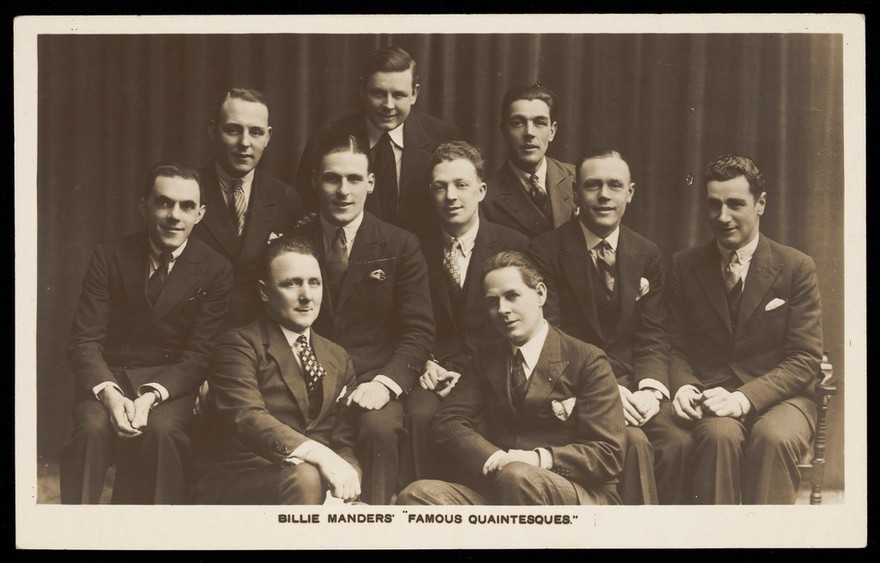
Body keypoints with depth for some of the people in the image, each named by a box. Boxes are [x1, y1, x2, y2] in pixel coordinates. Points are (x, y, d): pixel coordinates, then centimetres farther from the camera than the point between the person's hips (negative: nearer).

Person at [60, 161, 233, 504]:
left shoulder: (215, 270, -1)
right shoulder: (109, 257, 1)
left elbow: (199, 356, -6)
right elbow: (84, 341, -4)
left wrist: (150, 397, -24)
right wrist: (109, 395, -24)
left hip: (171, 381, -1)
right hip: (108, 376, 1)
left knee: (161, 429, -33)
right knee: (93, 428, -31)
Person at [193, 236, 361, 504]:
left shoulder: (338, 359, 20)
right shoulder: (239, 345, -1)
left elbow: (345, 440, 12)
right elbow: (246, 418, -18)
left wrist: (346, 472, -13)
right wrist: (319, 455, -32)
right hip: (239, 483, -4)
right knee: (305, 478, -35)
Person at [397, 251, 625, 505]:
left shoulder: (587, 360, 5)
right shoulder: (486, 361, 21)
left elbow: (608, 454, -2)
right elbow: (448, 422, 7)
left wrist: (540, 458, -19)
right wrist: (496, 459, -13)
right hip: (495, 491, 4)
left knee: (517, 476, -39)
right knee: (416, 496, -25)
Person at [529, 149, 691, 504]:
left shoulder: (646, 254, 12)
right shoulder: (546, 252, -2)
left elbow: (652, 337, 8)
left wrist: (650, 389, -13)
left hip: (634, 381, 4)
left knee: (677, 440, -24)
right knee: (633, 442, -29)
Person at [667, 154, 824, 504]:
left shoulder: (796, 267, 3)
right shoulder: (685, 267, 10)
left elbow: (805, 359, -3)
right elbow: (676, 347, 12)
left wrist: (743, 397, -18)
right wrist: (683, 386, -12)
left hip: (778, 396, -1)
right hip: (712, 396, 1)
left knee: (773, 438, -34)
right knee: (720, 434, -33)